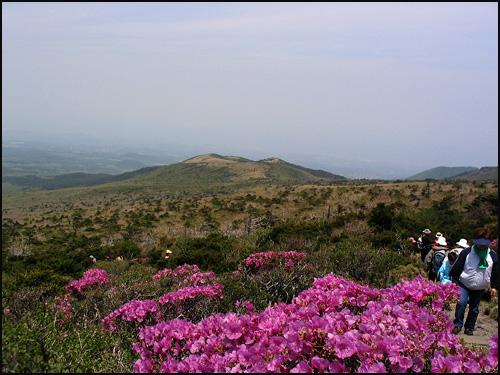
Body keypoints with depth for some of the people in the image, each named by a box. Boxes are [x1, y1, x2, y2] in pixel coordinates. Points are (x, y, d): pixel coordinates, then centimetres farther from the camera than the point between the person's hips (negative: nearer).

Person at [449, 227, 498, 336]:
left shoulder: (493, 256, 0)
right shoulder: (467, 252, -7)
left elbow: (495, 274, 10)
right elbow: (457, 268, -1)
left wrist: (494, 287, 7)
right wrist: (454, 281, -4)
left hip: (479, 289, 2)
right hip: (464, 284, -2)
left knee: (474, 309, 8)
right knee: (461, 303, -19)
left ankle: (469, 328, 24)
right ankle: (457, 325, -5)